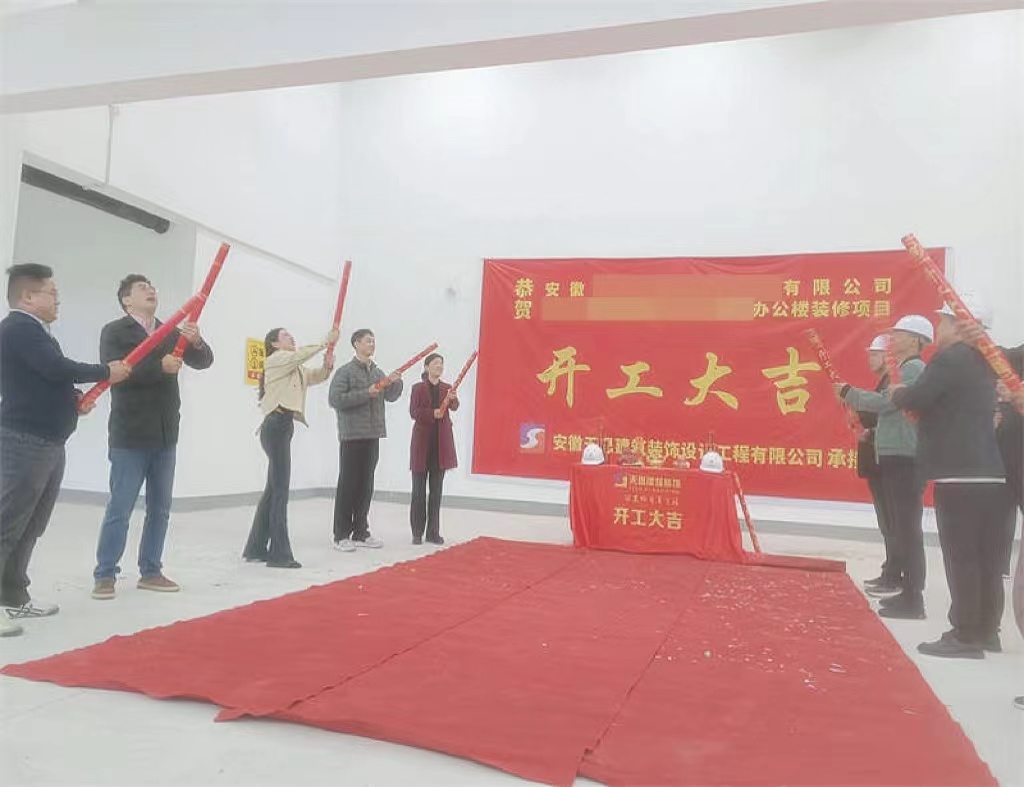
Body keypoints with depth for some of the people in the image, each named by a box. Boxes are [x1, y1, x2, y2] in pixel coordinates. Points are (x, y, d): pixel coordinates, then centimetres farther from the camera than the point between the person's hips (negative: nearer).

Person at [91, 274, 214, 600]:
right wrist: (160, 367, -27)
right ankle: (105, 575, 8)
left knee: (160, 509, 10)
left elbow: (203, 362, 4)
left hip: (165, 434, 5)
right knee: (120, 509, -2)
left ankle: (150, 572, 20)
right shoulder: (114, 331, -3)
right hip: (130, 435, -5)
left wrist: (196, 342, -17)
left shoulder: (172, 332, 11)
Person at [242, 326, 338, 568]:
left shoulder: (295, 367, 26)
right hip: (276, 426, -10)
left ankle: (256, 548, 19)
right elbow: (300, 354, -19)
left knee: (273, 489, 12)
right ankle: (280, 554, -9)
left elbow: (316, 376, 20)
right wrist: (326, 342, -16)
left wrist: (327, 365, -1)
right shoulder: (275, 360, -1)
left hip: (283, 427, 10)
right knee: (280, 490, -11)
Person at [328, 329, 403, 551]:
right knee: (347, 485, -1)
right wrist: (366, 394, -19)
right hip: (352, 435, -6)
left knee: (366, 485, 10)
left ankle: (361, 532, 19)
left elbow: (391, 396, 18)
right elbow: (334, 399, -15)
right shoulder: (345, 371, -6)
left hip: (373, 435, 6)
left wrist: (396, 382, -2)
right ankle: (341, 535, 7)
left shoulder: (378, 372, 12)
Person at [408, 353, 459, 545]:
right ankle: (417, 532, 9)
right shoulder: (418, 388, 0)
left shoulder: (447, 388, 7)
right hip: (422, 441, -3)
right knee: (419, 489, 2)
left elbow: (455, 407, -11)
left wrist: (452, 400, -32)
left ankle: (433, 531, 14)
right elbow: (413, 412, -9)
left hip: (441, 442, 3)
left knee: (436, 489, 7)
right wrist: (432, 413, -24)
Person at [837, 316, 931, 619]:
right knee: (900, 527, 14)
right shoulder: (904, 369, 20)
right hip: (895, 457, 10)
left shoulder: (915, 368, -10)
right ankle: (908, 591, 22)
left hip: (905, 459, -10)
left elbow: (886, 403, -19)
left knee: (908, 528, -7)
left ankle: (912, 600, -3)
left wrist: (847, 392, -8)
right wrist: (872, 432, 12)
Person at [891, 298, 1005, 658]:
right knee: (985, 557, 13)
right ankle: (987, 631, 22)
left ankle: (966, 636, -1)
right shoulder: (982, 363, 19)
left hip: (959, 473, -9)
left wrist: (898, 393, 1)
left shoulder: (950, 359, -10)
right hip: (987, 472, 9)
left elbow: (914, 399, -20)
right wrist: (913, 397, 14)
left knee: (961, 556, -5)